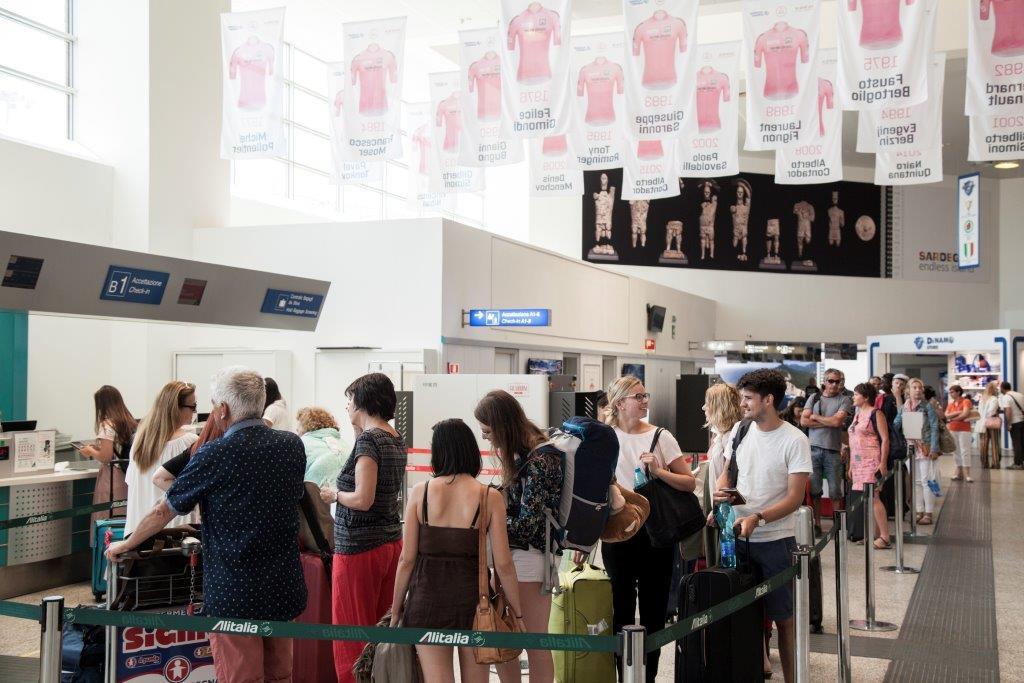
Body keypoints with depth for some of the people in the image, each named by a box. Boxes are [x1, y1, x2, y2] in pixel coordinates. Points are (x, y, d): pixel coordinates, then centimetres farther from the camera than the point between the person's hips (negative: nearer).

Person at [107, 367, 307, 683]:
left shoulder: (214, 456, -15)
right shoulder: (292, 446, 0)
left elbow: (163, 512, -3)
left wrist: (125, 545, 14)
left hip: (235, 594, -5)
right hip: (285, 591, 5)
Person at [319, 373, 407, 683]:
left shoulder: (368, 439, -15)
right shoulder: (396, 439, 9)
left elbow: (362, 499, -23)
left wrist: (334, 493, -2)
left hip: (359, 547, -9)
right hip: (391, 541, 9)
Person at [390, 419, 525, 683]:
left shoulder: (420, 492, -4)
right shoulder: (490, 497, -5)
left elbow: (407, 559, -3)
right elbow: (503, 564, -5)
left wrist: (396, 611, 8)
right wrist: (517, 613, 6)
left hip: (427, 594, 0)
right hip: (472, 593, 0)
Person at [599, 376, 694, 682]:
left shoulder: (660, 436, 0)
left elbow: (690, 482, -1)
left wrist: (659, 471, -16)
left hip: (654, 533, 0)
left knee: (653, 610, 6)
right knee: (622, 609, 5)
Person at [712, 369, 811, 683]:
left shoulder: (795, 440, -11)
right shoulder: (739, 430, 5)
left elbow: (794, 497, -14)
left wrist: (757, 518, -27)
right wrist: (720, 497, -5)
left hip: (774, 540, -5)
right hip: (737, 535, 5)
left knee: (783, 616, 5)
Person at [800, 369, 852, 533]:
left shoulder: (844, 400, 3)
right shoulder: (814, 398, 11)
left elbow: (837, 421, -11)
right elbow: (804, 421, 1)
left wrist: (815, 417, 1)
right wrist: (829, 423, -5)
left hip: (833, 450, -2)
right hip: (814, 448, 2)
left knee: (835, 491, 0)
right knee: (814, 490, 3)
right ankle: (816, 523, 12)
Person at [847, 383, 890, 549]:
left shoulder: (876, 414, -7)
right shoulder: (857, 414, 17)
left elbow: (885, 439, -12)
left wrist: (883, 463, -18)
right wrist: (851, 464, 19)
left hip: (872, 461, -8)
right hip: (858, 462, 8)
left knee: (873, 498, -12)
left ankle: (885, 538, -11)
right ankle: (876, 535, 12)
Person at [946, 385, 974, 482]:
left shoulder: (966, 401, -4)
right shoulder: (951, 404, 13)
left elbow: (965, 414, -17)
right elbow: (946, 415, -1)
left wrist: (952, 419, -8)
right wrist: (958, 412, -14)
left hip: (964, 430, -6)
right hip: (952, 430, 6)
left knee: (965, 451, -8)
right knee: (956, 452, 7)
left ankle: (967, 475, -9)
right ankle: (959, 473, 12)